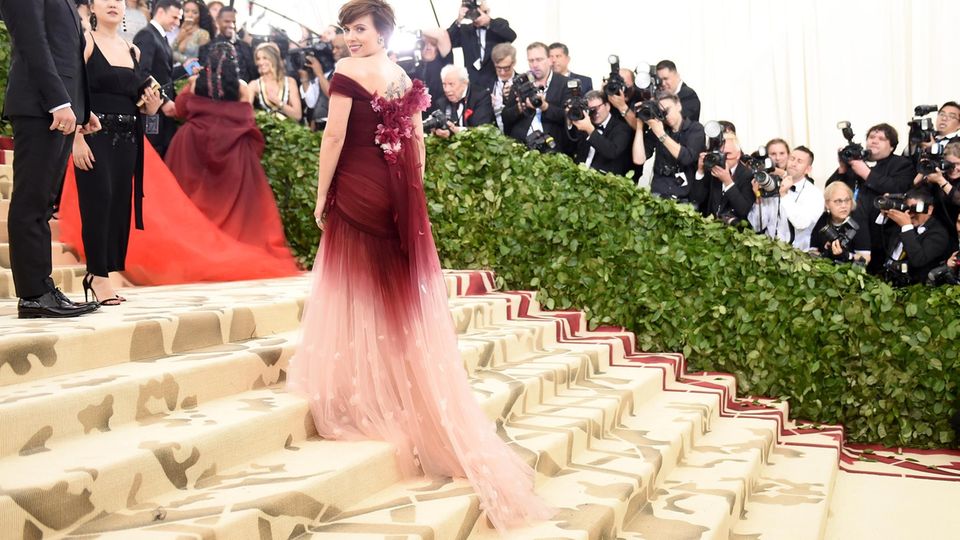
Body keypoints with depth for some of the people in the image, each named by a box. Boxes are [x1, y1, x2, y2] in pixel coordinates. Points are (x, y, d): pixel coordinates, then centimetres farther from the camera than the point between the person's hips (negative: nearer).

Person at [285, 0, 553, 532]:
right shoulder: (407, 79, 11)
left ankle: (363, 398, 7)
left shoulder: (348, 71, -7)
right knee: (406, 295, 9)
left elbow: (335, 137, -12)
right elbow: (417, 145, 12)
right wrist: (410, 197, 16)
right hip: (400, 197, 6)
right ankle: (416, 405, 15)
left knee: (358, 291, 3)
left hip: (357, 192, -6)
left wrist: (321, 195, -6)